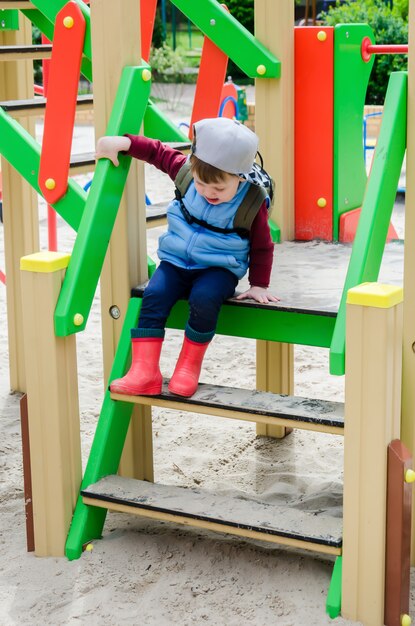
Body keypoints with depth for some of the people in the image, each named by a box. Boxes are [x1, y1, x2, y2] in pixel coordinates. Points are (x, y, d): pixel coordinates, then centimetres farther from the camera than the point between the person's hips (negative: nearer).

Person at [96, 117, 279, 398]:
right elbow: (159, 152, 7)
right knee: (154, 295, -24)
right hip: (176, 261, 3)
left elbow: (262, 246, -2)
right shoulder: (186, 170, -6)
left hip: (219, 269, -3)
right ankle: (144, 371, -24)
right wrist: (123, 142, -3)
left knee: (204, 298, -35)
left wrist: (259, 285, -1)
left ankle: (190, 365, -14)